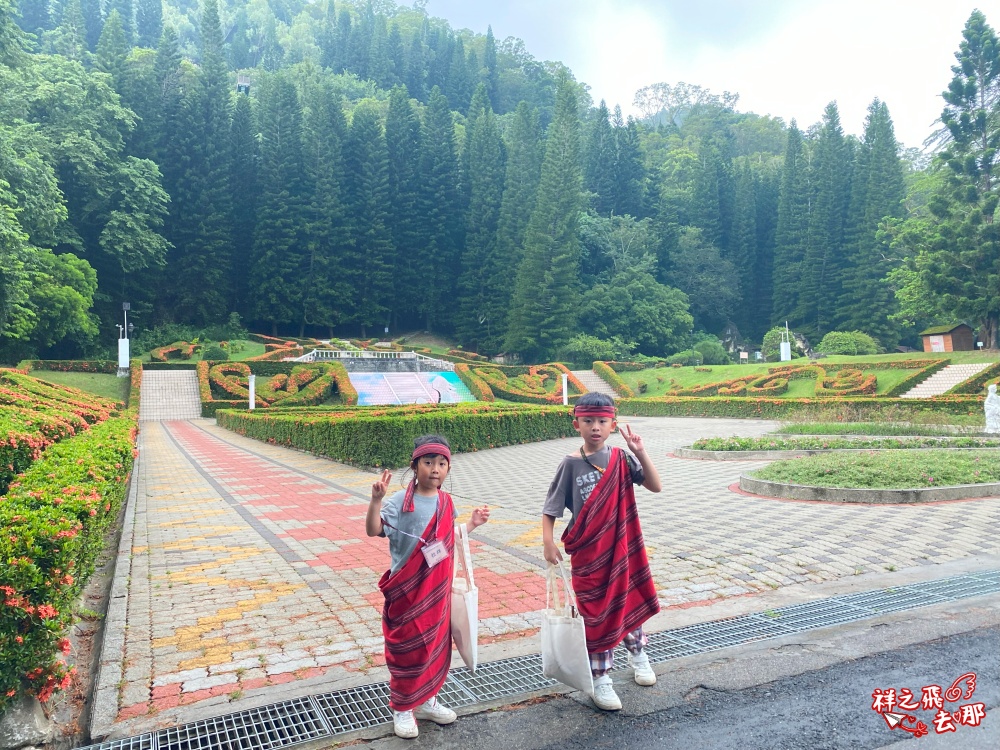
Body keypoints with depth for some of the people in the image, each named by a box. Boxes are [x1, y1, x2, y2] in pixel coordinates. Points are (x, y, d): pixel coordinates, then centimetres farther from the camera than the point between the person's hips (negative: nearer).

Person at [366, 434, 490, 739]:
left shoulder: (446, 503, 2)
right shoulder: (400, 502, -16)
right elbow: (373, 530, -26)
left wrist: (472, 523, 8)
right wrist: (376, 499, -40)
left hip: (438, 590, 5)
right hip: (407, 591, -5)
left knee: (435, 645, 16)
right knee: (406, 648, 8)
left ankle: (425, 701, 36)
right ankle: (402, 708, 28)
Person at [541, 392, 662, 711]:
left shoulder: (621, 459, -3)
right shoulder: (571, 464, -10)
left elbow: (655, 486, -7)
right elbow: (550, 508, -6)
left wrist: (640, 453, -17)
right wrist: (548, 542, -16)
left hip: (622, 545, 3)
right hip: (588, 551, -3)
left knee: (631, 600, 20)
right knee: (596, 612, 6)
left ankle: (637, 653, 47)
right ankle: (600, 679, 21)